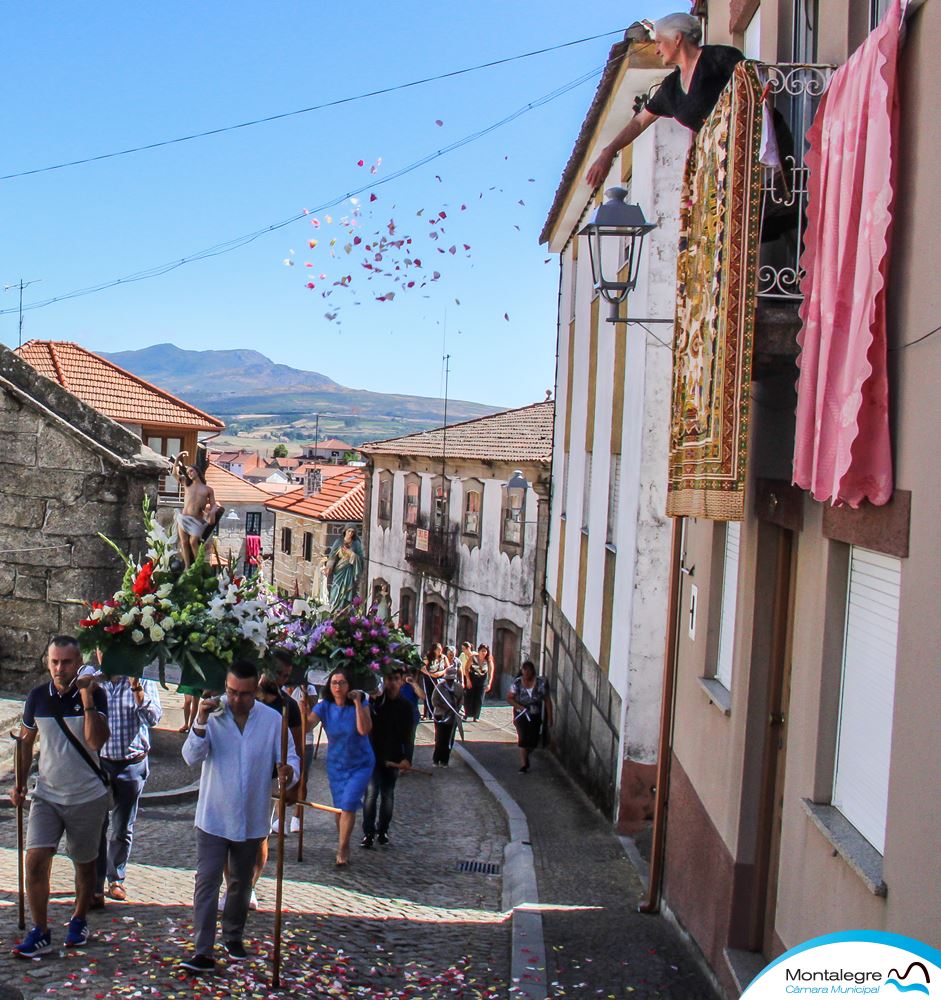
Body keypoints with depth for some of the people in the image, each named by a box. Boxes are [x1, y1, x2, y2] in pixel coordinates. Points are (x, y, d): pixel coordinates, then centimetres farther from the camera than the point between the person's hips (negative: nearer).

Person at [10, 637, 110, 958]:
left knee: (85, 862, 12)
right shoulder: (37, 696, -1)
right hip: (46, 795, 2)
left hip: (87, 796, -2)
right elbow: (26, 740, 13)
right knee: (35, 860, -9)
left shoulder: (95, 695, -11)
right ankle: (40, 932, 2)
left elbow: (96, 741, -24)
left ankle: (79, 920, 32)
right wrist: (19, 782, 9)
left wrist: (86, 697, -29)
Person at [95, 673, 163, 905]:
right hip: (99, 761, 0)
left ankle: (116, 879, 30)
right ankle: (95, 886, 3)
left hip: (132, 764, 0)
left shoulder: (143, 682, -5)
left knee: (123, 829, 12)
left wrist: (136, 687, -28)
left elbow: (153, 716, -19)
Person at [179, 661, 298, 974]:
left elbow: (290, 758, -4)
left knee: (241, 883, 18)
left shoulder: (272, 720, -5)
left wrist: (288, 772, -28)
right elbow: (191, 757, -17)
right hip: (213, 817, -2)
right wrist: (200, 722, -32)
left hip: (251, 819, 2)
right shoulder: (212, 716, -8)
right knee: (207, 882, -8)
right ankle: (203, 951, -6)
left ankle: (233, 936, 37)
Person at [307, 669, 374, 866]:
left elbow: (364, 730, -29)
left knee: (348, 804, -14)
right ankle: (344, 846, 29)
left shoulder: (360, 705, -14)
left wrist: (357, 703, -31)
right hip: (336, 764, 3)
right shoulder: (324, 707, -10)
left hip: (360, 764, -3)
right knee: (339, 807, 9)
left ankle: (341, 850, -2)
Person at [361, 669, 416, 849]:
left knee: (388, 795, 10)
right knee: (371, 793, -9)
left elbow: (409, 735, 0)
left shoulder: (405, 706, 1)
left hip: (393, 757, 2)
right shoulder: (375, 701, -2)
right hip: (373, 755, -2)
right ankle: (368, 833, -2)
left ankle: (382, 831, 23)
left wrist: (408, 758, -11)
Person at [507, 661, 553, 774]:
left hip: (536, 716, 1)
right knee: (523, 739, -10)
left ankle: (525, 756, 39)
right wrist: (520, 707, -20)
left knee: (533, 741, 8)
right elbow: (509, 698, -3)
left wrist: (549, 718, -7)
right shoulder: (517, 683, -9)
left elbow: (547, 700, -5)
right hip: (521, 715, -1)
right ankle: (523, 765, -2)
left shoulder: (541, 683, -10)